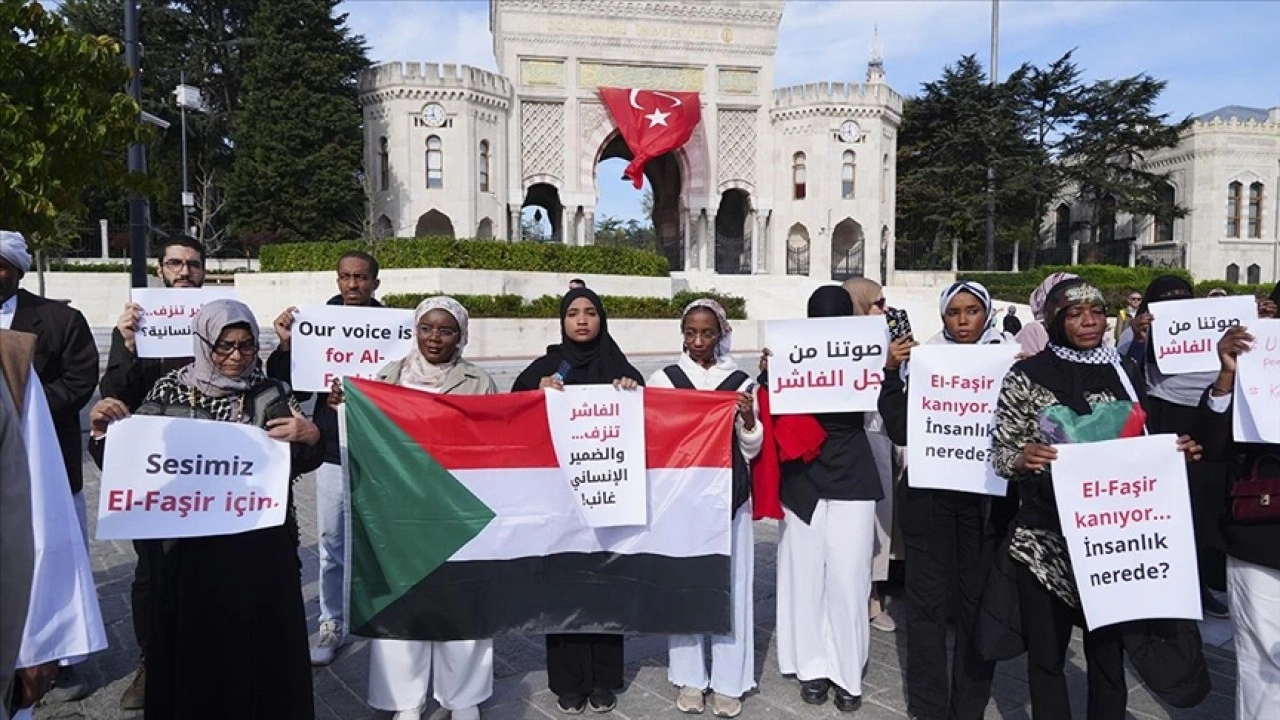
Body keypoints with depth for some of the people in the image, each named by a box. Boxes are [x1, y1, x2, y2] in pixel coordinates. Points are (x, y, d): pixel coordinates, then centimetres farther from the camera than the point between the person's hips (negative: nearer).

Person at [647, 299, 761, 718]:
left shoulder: (740, 382, 3)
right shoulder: (663, 379, 2)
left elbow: (751, 450, 6)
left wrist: (749, 421, -14)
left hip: (728, 493, 0)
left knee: (729, 582, 4)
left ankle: (728, 681, 16)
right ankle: (689, 677, 19)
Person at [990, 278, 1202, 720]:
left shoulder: (1125, 373, 6)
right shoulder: (1026, 375, -5)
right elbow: (1000, 454, -6)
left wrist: (1175, 452, -7)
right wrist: (1022, 459, -27)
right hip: (1045, 537, -2)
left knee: (1109, 651, 11)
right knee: (1046, 653, 8)